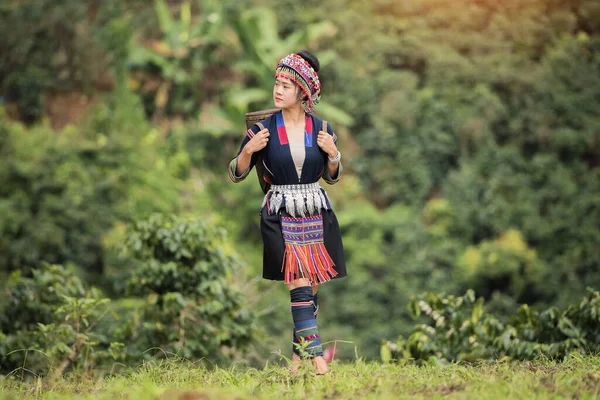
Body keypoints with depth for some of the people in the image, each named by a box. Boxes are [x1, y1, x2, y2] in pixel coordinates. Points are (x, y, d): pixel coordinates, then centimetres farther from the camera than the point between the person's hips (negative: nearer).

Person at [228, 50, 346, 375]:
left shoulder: (321, 129, 3)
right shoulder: (264, 129, -2)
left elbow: (333, 177, 13)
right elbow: (236, 174, 2)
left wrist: (333, 153, -7)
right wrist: (249, 150, -16)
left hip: (317, 214, 3)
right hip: (280, 216, -2)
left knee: (311, 287, 5)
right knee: (300, 286, -13)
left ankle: (299, 351, 18)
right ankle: (315, 355, -16)